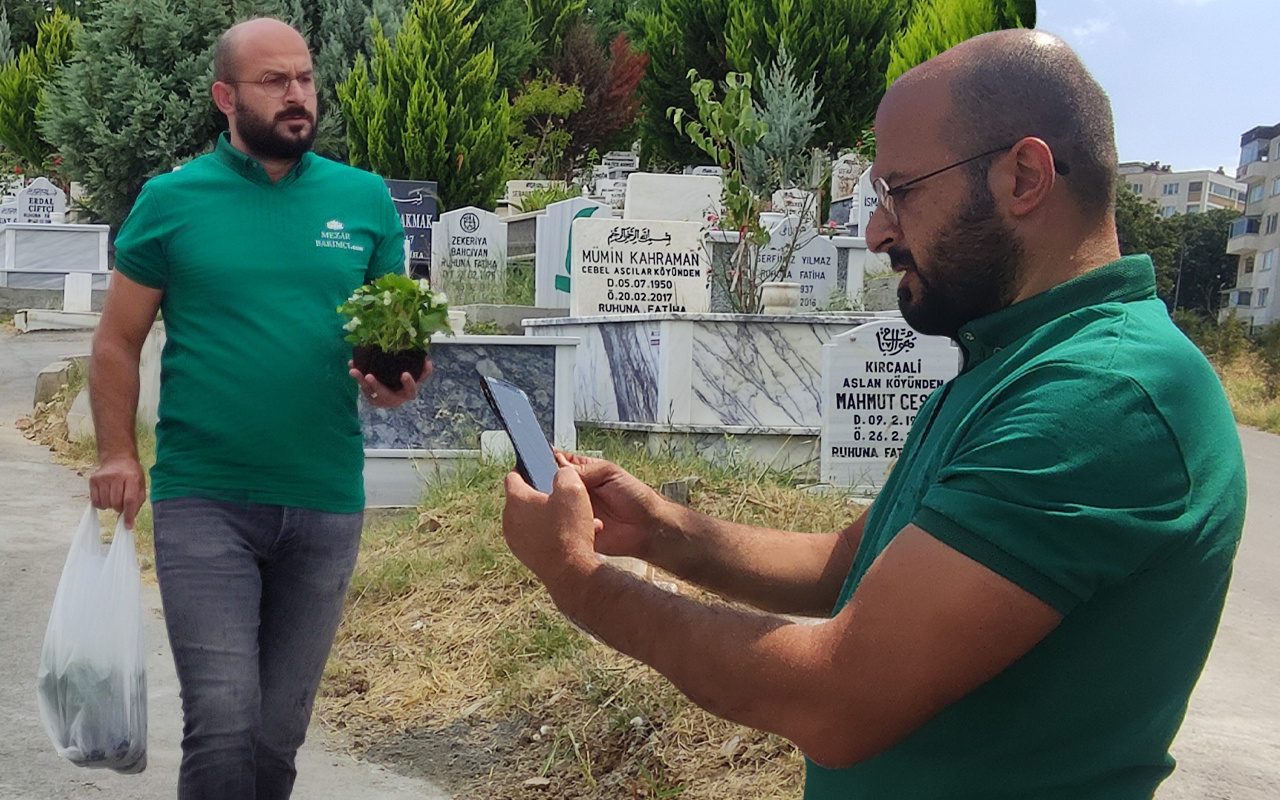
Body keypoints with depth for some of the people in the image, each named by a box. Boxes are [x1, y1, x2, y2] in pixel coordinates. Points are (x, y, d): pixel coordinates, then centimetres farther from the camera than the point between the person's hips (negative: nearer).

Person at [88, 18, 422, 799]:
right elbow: (119, 340, 3)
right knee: (224, 723, -10)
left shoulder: (366, 198, 4)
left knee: (280, 730, 15)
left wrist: (397, 377, -12)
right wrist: (117, 454, -8)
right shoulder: (172, 199, -1)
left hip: (328, 501, 3)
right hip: (203, 499, -2)